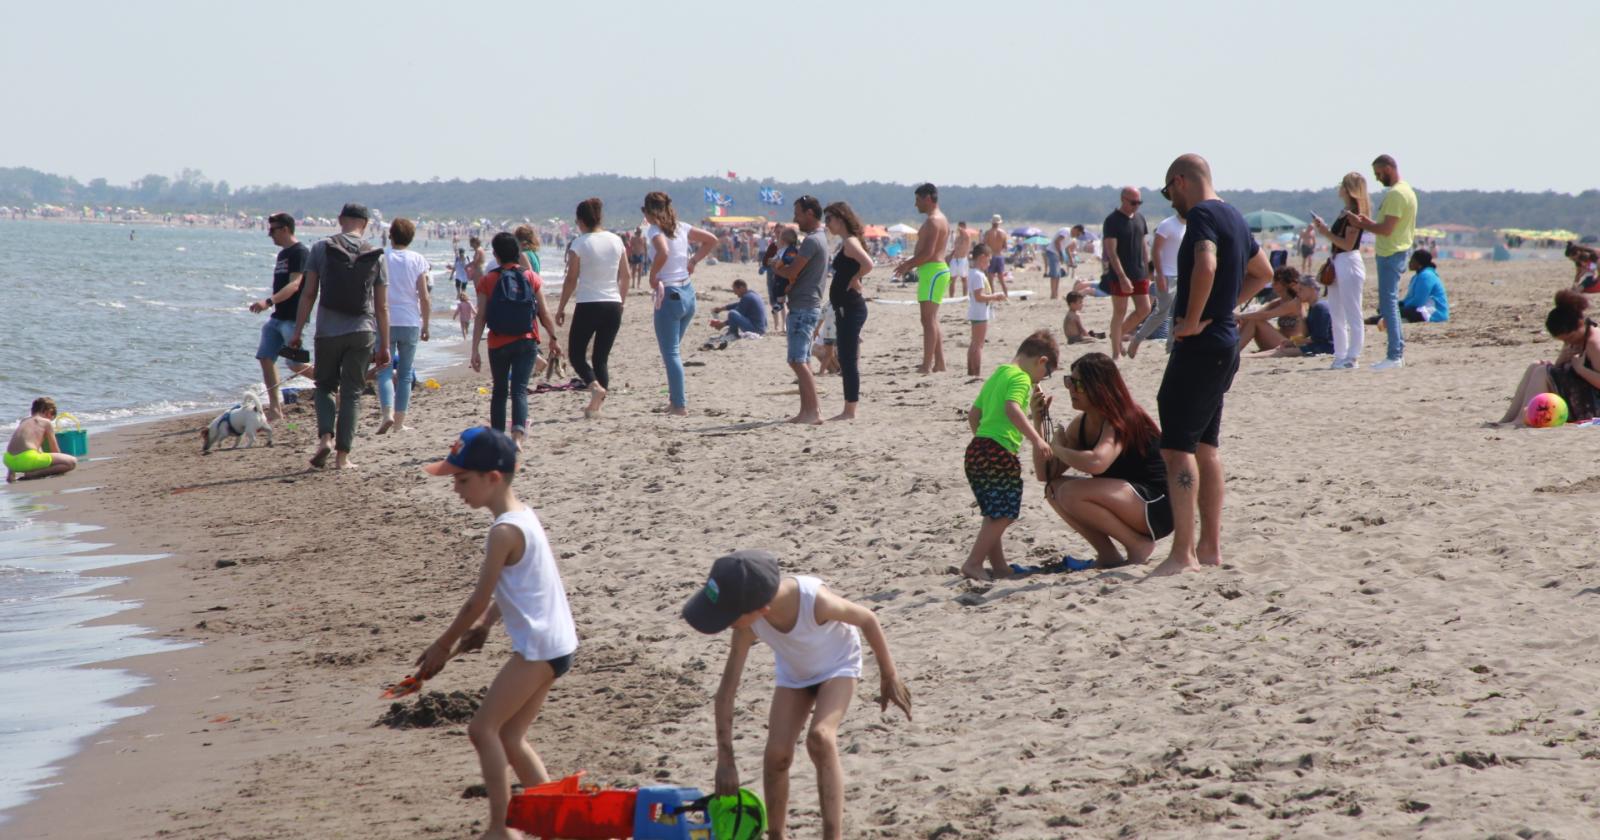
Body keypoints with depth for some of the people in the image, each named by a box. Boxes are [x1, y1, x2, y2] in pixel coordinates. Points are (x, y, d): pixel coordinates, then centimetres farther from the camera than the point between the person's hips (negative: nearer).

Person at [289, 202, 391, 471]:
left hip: (328, 331, 0)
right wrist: (384, 345, 8)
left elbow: (308, 293, -2)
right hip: (362, 332, 0)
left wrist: (298, 330, 4)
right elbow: (382, 306, 3)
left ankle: (325, 437, -9)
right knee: (351, 393, 6)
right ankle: (342, 455, 2)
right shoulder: (376, 256, 2)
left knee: (325, 387, 15)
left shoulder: (321, 249, 0)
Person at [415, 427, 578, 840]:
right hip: (554, 644, 10)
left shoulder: (504, 531, -19)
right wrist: (484, 625, 15)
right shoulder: (523, 515, 11)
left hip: (538, 647, -10)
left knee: (483, 728, -5)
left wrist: (443, 646, -4)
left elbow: (479, 599, -14)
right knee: (510, 736, 15)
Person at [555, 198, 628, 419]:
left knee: (576, 353, 8)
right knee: (601, 357, 12)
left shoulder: (579, 244, -9)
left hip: (588, 306, -4)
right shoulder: (616, 241, 4)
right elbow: (625, 276, 9)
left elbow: (571, 279, -9)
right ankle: (596, 405, 5)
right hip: (613, 305, 4)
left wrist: (561, 308, -1)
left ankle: (594, 385, -19)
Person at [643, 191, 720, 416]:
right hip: (688, 293, 8)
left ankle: (679, 404, -2)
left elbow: (663, 253, -32)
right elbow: (711, 240, 15)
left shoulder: (655, 230, -12)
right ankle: (676, 398, 22)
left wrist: (653, 276, -17)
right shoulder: (681, 227, 9)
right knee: (674, 349, 20)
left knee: (670, 353, -1)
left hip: (669, 295, -8)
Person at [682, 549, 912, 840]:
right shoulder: (750, 621, -31)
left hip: (837, 666, -4)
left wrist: (889, 676, -9)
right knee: (776, 755, -9)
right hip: (793, 673, 4)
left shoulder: (815, 600, -43)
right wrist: (725, 759, -24)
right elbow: (727, 690, -24)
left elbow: (868, 619, -22)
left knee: (820, 738, -28)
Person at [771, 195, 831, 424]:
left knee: (798, 361, -13)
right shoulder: (820, 238, 19)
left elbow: (791, 272, -18)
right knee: (802, 362, 12)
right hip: (810, 306, 11)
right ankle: (807, 411, 14)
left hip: (803, 308, -11)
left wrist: (774, 267, 1)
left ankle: (814, 411, -17)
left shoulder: (812, 241, -15)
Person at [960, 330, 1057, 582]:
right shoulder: (1021, 379, -7)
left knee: (995, 514, 16)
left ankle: (999, 566, 22)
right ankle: (973, 562, -11)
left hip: (976, 448, 10)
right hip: (1000, 452, -10)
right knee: (1002, 515, -6)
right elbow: (1012, 409, -25)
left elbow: (973, 415, 25)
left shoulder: (997, 375, 22)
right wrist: (1036, 438, -26)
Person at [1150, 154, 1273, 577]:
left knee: (1178, 446, -11)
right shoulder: (1234, 217, 16)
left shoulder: (1202, 215, -13)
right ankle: (1210, 546, 19)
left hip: (1200, 345, -10)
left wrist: (1192, 319, -22)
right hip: (1225, 341, 10)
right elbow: (1262, 272, 31)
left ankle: (1183, 554, -15)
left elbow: (1205, 265, -33)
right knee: (1205, 445, 16)